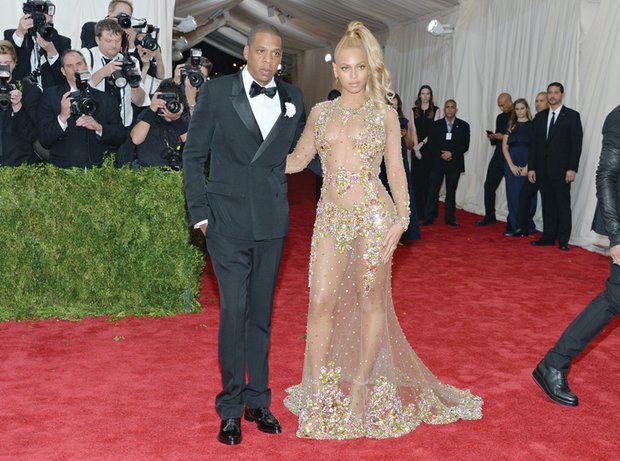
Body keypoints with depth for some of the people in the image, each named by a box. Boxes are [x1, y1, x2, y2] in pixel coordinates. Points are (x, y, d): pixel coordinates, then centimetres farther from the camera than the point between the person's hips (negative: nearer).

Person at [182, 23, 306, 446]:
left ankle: (258, 400, 24)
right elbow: (193, 156, 1)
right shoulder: (216, 92, -1)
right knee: (234, 312, -1)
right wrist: (200, 213, -4)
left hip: (272, 221, 3)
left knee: (261, 312, 12)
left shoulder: (293, 98, 7)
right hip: (228, 220, -3)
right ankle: (231, 407, 14)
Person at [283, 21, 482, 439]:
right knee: (321, 301, -1)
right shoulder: (321, 112, 10)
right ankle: (316, 391, 15)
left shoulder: (385, 114, 4)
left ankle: (361, 388, 21)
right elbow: (296, 161, 15)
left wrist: (402, 219, -8)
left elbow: (396, 170, 4)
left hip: (373, 213, -2)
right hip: (331, 216, 2)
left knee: (371, 300, 5)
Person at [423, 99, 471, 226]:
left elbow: (465, 146, 0)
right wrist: (441, 154, -13)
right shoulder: (436, 125, 7)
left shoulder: (463, 125, 6)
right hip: (437, 162, 0)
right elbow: (431, 144, 1)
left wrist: (452, 154, -13)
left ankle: (450, 218, 12)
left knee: (451, 191, 5)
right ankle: (429, 217, 2)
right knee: (433, 191, -2)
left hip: (455, 163, 0)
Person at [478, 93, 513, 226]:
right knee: (489, 185, 4)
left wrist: (504, 137, -18)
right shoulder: (500, 117, 15)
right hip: (498, 156, 7)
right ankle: (489, 216, 14)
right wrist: (492, 137, 0)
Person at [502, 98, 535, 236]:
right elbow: (504, 147, 7)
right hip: (512, 166, 2)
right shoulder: (511, 126, 11)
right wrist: (512, 166, -4)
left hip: (528, 167, -2)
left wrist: (528, 167, -11)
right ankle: (513, 227, 8)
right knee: (513, 197, 1)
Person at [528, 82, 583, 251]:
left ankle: (563, 240, 5)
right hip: (543, 169, 4)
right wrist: (531, 167, 5)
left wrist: (572, 168, -13)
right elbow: (535, 143, 11)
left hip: (561, 169, -4)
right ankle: (548, 236, 14)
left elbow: (576, 144, -6)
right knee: (547, 204, 8)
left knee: (563, 204, 0)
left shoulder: (572, 116, 0)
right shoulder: (540, 116, 13)